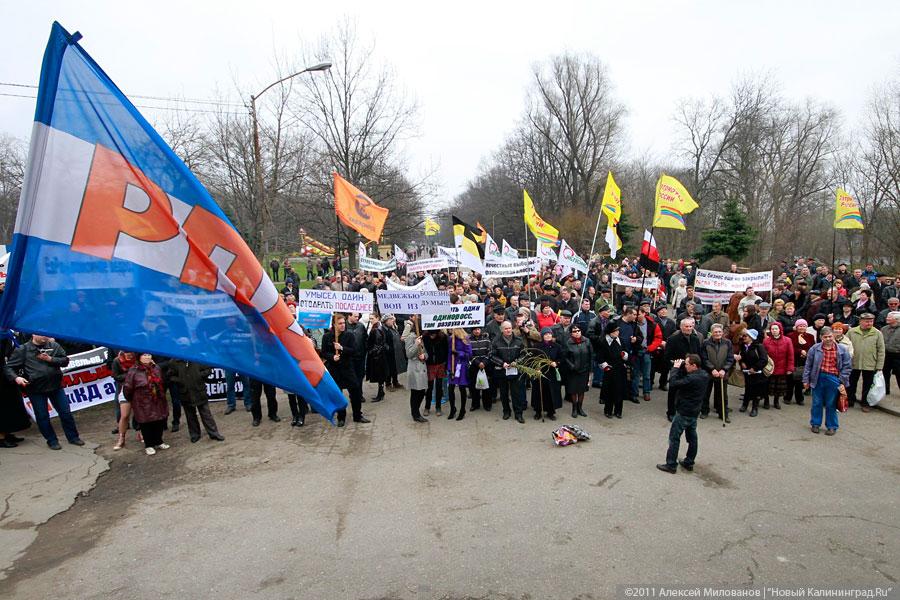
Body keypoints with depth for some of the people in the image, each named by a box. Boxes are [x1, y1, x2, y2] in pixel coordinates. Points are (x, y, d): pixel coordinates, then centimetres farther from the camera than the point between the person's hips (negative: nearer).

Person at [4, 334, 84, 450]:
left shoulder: (54, 346, 3)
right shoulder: (22, 350, -3)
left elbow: (65, 360, 1)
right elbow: (8, 367, -2)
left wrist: (50, 359, -14)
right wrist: (16, 378, -20)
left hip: (56, 386, 2)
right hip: (36, 389, -2)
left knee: (66, 413, 8)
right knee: (42, 417, 7)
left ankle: (73, 437, 21)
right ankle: (52, 441, 22)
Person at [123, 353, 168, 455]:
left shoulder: (156, 368, 2)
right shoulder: (133, 371, -14)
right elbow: (127, 388, -8)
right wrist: (132, 400, 4)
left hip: (158, 402, 5)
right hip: (143, 404, -4)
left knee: (160, 422, 10)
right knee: (146, 424, 5)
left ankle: (158, 442, 30)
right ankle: (149, 445, 21)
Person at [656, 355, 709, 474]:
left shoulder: (692, 379, -29)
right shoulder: (704, 374, 0)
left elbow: (672, 384, -29)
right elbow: (684, 379, 7)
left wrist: (675, 368, -20)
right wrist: (680, 368, -6)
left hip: (684, 412, -9)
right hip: (694, 411, 9)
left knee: (674, 437, 0)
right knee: (692, 437, 16)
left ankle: (671, 465, 6)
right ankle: (689, 463, 27)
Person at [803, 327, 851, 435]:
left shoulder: (841, 350, 0)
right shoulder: (814, 349, -1)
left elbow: (846, 367, 3)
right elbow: (808, 365, 3)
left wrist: (843, 382, -3)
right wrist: (806, 380, 2)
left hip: (833, 379, 0)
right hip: (818, 378, 1)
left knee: (831, 404, 8)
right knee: (817, 403, 10)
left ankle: (832, 426, 22)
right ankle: (815, 424, 25)